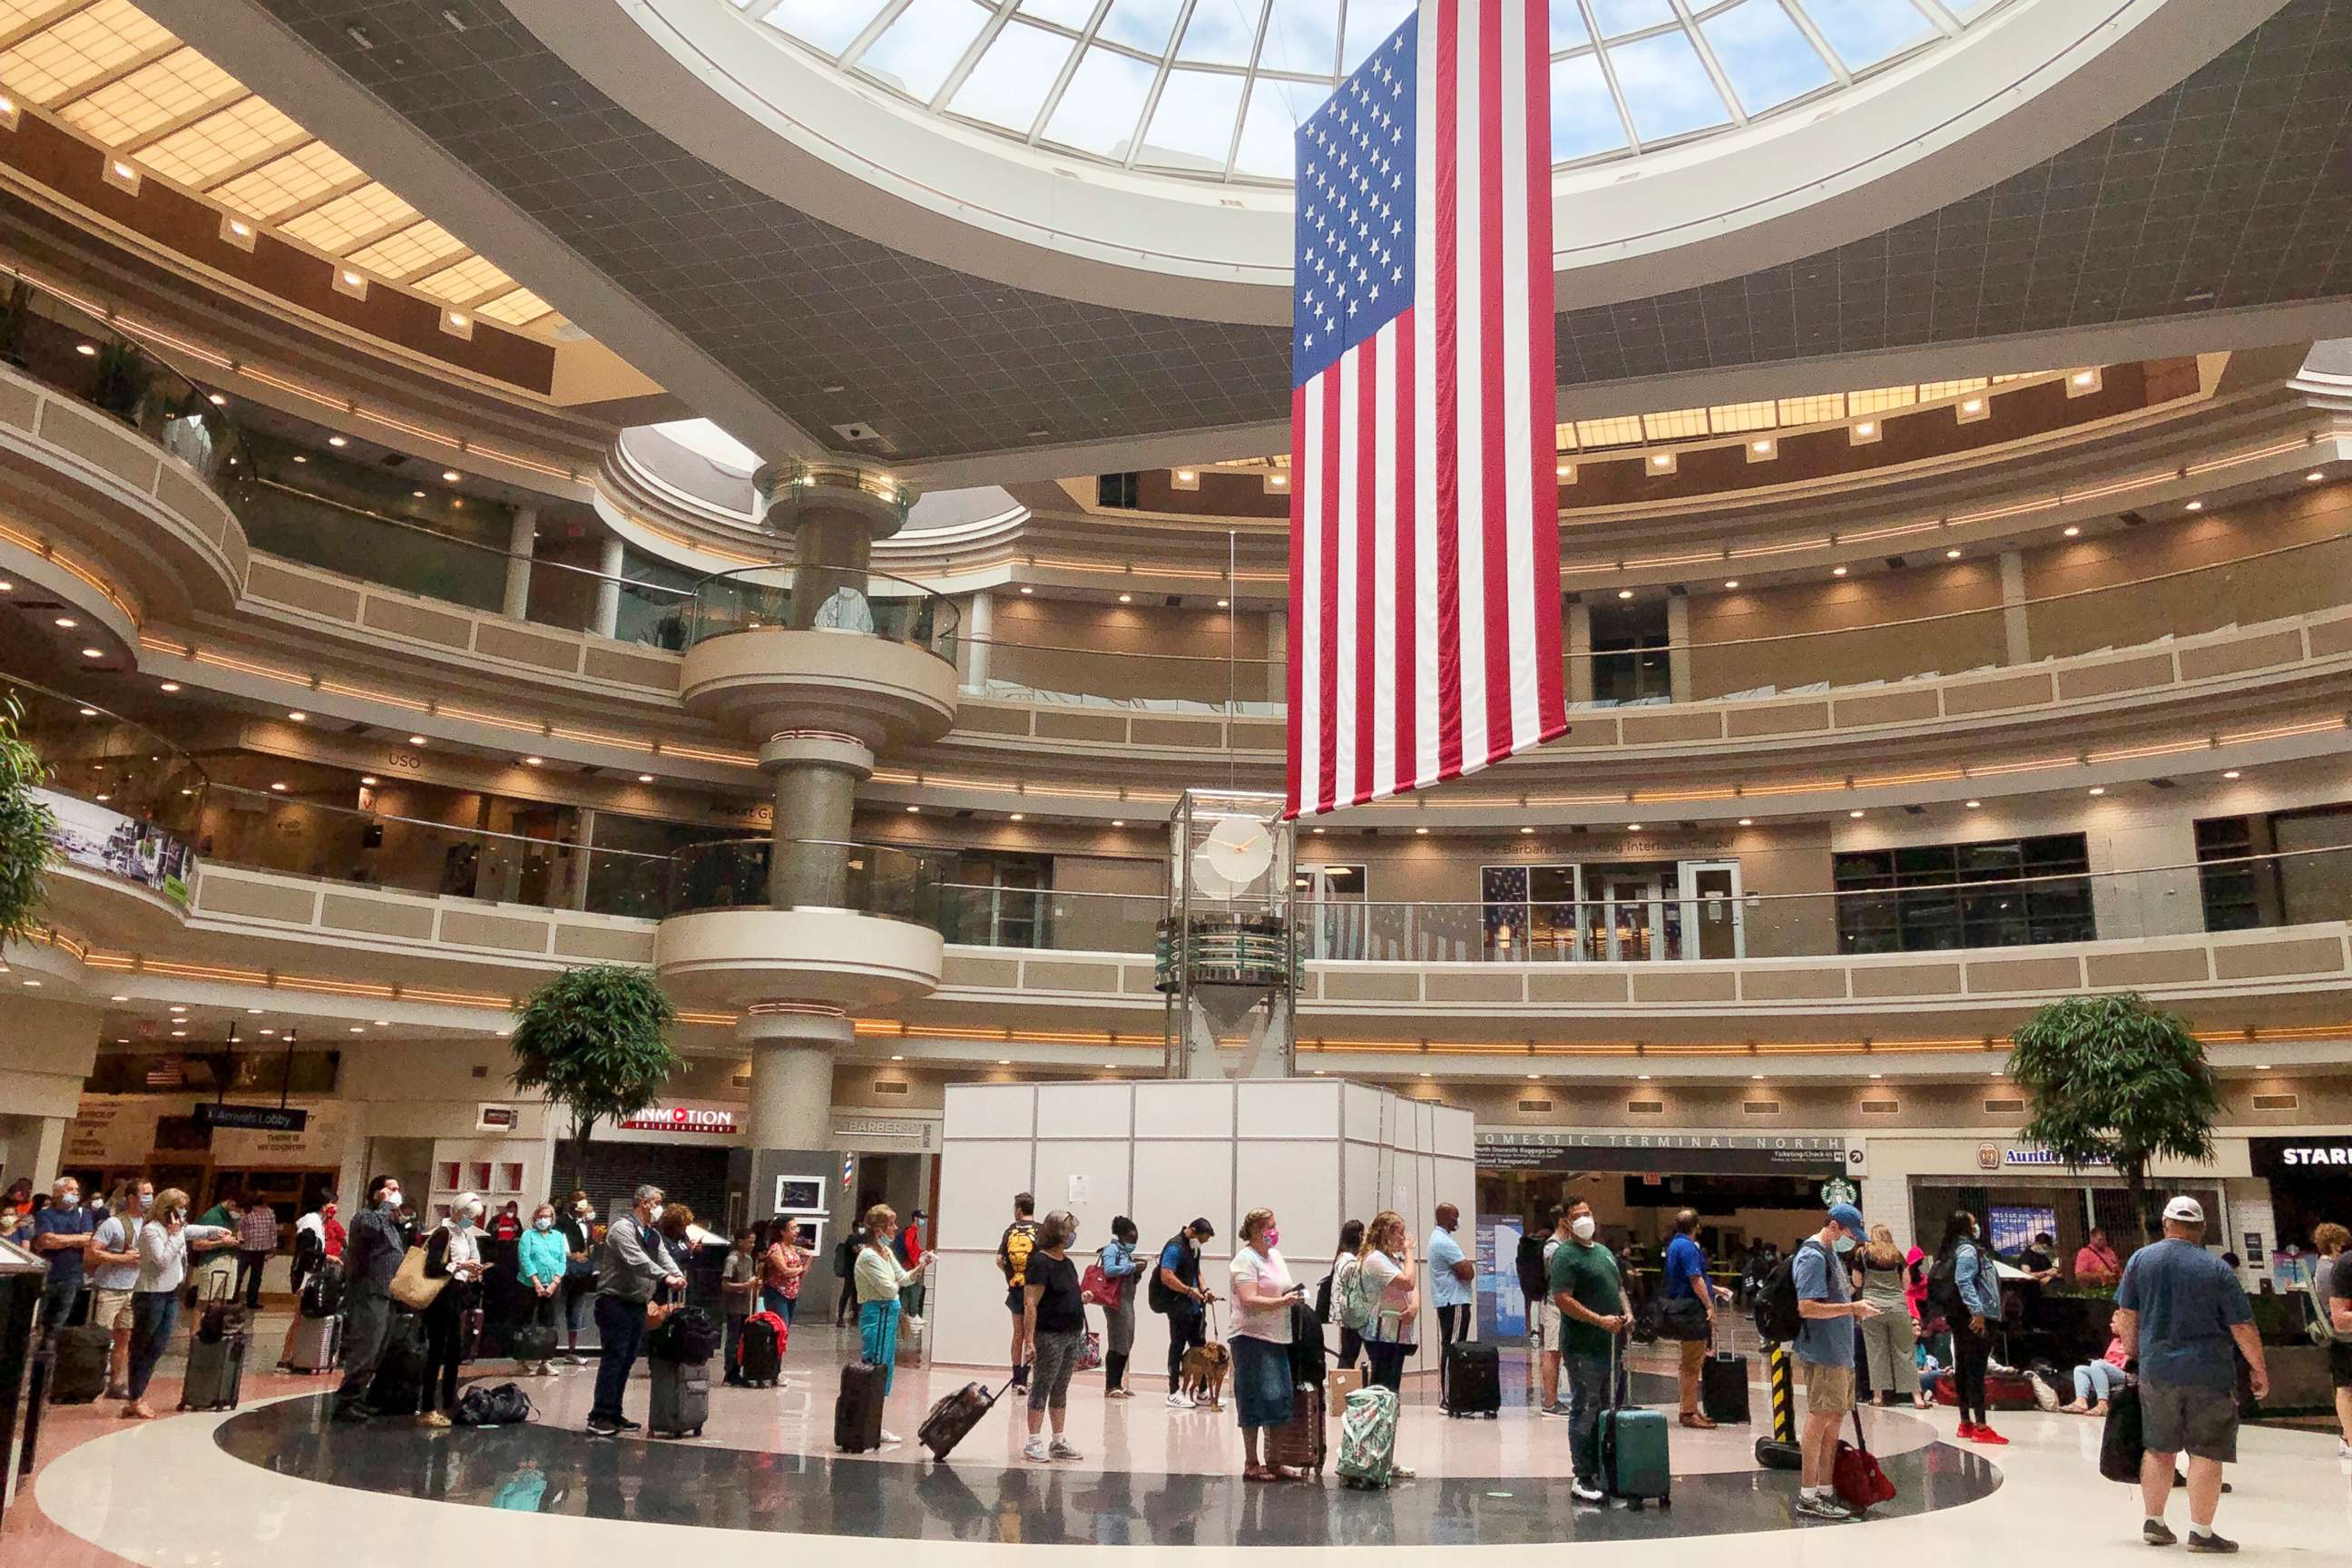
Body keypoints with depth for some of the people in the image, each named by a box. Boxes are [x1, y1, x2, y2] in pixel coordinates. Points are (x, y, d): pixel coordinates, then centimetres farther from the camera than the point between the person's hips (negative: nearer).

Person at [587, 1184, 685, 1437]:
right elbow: (637, 1260, -24)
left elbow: (664, 1259, 3)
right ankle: (599, 1417, -6)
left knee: (627, 1361, 11)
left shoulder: (653, 1235, 17)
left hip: (639, 1305, 9)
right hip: (616, 1302, -9)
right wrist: (665, 1277, -34)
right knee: (613, 1359, -9)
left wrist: (677, 1276, -19)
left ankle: (614, 1414, 18)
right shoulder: (622, 1228, -11)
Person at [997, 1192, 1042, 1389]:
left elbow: (999, 1260, -3)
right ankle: (1024, 1378, -4)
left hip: (1015, 1286, 3)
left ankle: (1017, 1377, 22)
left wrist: (1010, 1273, 11)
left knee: (1018, 1333, 15)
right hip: (1033, 1286, -3)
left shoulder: (1011, 1230, 3)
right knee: (1030, 1333, 3)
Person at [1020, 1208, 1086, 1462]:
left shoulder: (1066, 1262, 13)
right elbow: (1031, 1304, -18)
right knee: (1042, 1388, -3)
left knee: (1061, 1390, 13)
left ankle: (1059, 1442, 20)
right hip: (1050, 1335, -8)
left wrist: (1083, 1298, 10)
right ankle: (1034, 1443, 2)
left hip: (1072, 1334, 8)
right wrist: (1030, 1340, -23)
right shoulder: (1040, 1262, -14)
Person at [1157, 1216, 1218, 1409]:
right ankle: (1174, 1393, 5)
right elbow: (1166, 1277, -23)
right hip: (1179, 1306, -9)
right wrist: (1189, 1290, -21)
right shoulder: (1175, 1248, -14)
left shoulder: (1194, 1248, 15)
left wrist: (1205, 1291, 9)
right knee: (1177, 1347, -2)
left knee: (1200, 1347, 11)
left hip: (1194, 1306, 9)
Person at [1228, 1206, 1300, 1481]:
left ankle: (1271, 1461, 20)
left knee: (1278, 1400, 10)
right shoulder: (1246, 1259, -11)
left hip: (1276, 1338, 8)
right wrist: (1283, 1301, -23)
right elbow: (1249, 1300, -20)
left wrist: (1294, 1295, 9)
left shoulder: (1276, 1255, 16)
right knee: (1257, 1400, -4)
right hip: (1252, 1338, -8)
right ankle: (1251, 1464, 6)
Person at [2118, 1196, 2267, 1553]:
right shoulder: (2217, 1269, -9)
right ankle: (2201, 1532, 6)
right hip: (2209, 1375, -3)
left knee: (2159, 1448, 14)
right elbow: (2243, 1327, -7)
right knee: (2206, 1453, 4)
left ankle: (2153, 1522, 19)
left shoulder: (2140, 1259, 1)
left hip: (2156, 1372, 3)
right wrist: (2259, 1368, 7)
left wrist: (2133, 1354, 18)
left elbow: (2127, 1316, 5)